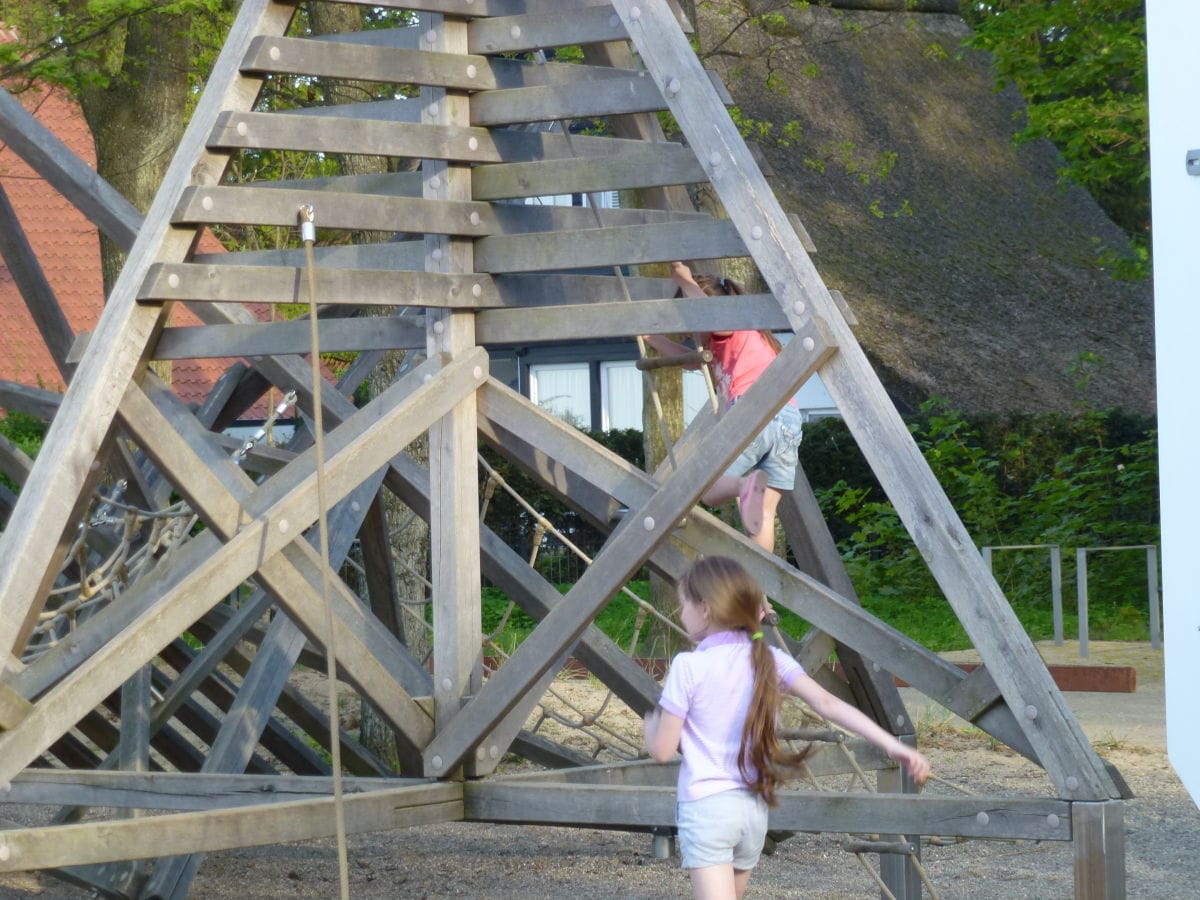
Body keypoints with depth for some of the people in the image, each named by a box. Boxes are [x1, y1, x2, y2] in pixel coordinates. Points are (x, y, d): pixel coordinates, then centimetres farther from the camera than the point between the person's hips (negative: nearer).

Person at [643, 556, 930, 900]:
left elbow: (662, 749, -7)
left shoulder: (688, 667, -10)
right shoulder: (769, 659, 4)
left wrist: (652, 720, 15)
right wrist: (892, 745, -12)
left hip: (705, 807, -7)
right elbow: (826, 703, -7)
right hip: (754, 810, 7)